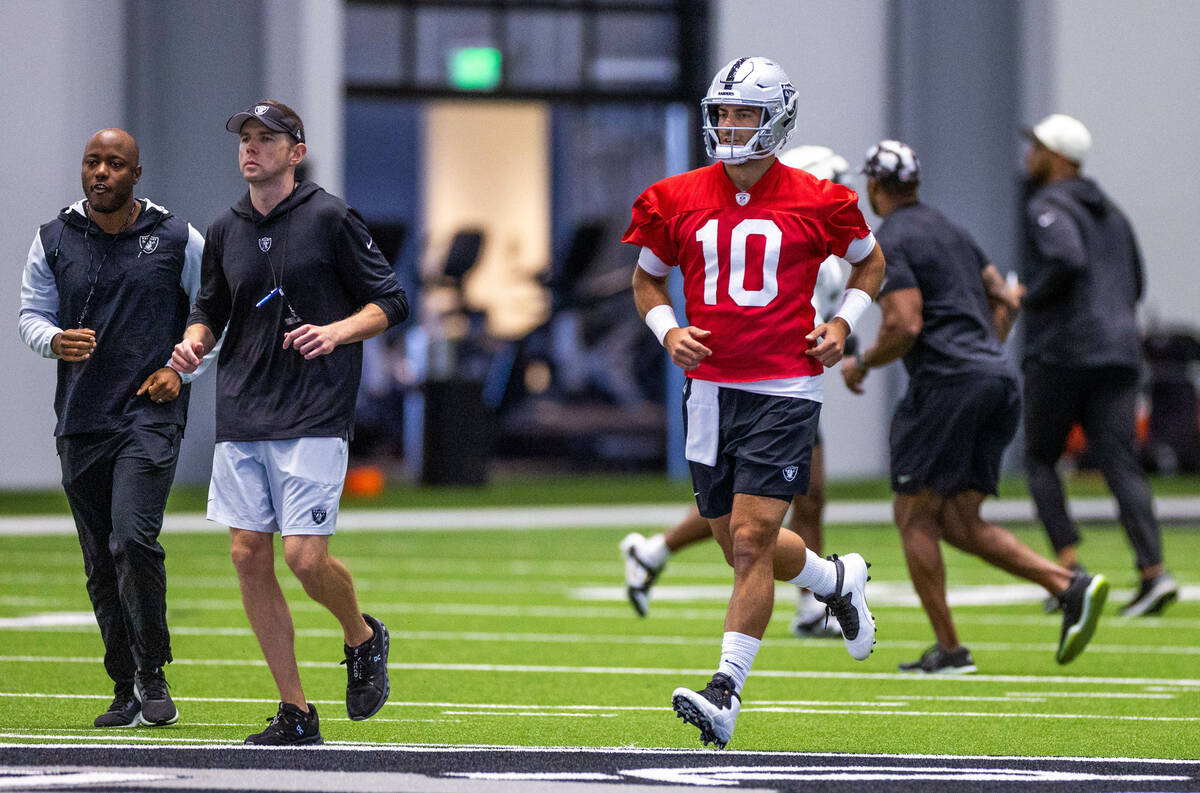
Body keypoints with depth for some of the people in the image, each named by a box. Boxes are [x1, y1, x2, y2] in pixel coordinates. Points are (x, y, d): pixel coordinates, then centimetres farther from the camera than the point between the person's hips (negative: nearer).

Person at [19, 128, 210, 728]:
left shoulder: (177, 240, 2)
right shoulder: (54, 241, 7)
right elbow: (30, 316, 11)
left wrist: (182, 369, -1)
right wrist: (56, 341, -10)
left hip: (152, 414, -3)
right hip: (80, 421, 4)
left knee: (132, 538, -20)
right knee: (101, 564, 6)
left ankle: (152, 676, -6)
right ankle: (127, 693, 15)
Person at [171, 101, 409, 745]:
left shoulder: (330, 219, -4)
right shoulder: (226, 231, 11)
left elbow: (390, 302, -1)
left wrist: (336, 331, -18)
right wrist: (194, 341, 3)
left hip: (312, 418, -5)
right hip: (240, 417, 6)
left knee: (306, 557, -13)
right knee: (248, 555, -1)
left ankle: (362, 638, 21)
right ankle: (295, 713, 8)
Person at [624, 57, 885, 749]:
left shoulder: (815, 203, -3)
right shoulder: (679, 201, 4)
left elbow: (870, 262, 15)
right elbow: (648, 278, 18)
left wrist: (843, 325, 0)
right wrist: (668, 331, 0)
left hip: (784, 391, -4)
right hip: (712, 388, 4)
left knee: (751, 541, -12)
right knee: (744, 547, 13)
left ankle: (726, 692, -13)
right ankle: (839, 579, 43)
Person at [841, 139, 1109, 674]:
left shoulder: (888, 243, -6)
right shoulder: (948, 230, 22)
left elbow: (904, 327, -16)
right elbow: (1004, 300, 23)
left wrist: (861, 363, 0)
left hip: (947, 382, -8)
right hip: (998, 379, 8)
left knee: (914, 516, 3)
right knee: (959, 523, 9)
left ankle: (948, 649, -1)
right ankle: (1071, 587, -9)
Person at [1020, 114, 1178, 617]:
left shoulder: (1047, 208, -5)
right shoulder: (1109, 212, 21)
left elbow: (1067, 260, -23)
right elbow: (1134, 286, 26)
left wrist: (1030, 298, -8)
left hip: (1060, 353, -6)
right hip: (1119, 351, 6)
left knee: (1040, 460, 9)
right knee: (1121, 465, -2)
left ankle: (1069, 565, -4)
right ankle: (1153, 571, -18)